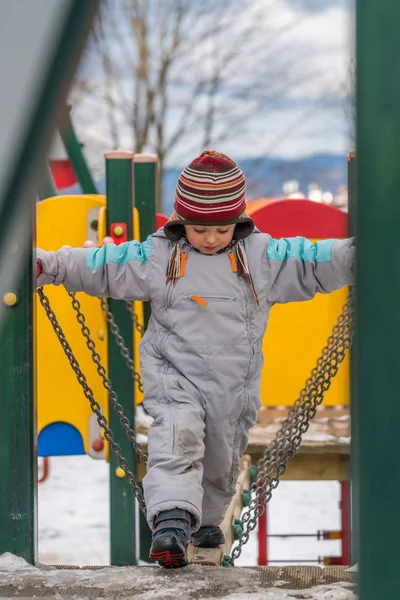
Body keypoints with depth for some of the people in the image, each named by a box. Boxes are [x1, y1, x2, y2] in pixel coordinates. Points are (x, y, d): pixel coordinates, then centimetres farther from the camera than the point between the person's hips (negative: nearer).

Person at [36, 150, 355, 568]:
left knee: (221, 461, 17)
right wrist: (46, 266, -6)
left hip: (235, 384, 2)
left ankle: (205, 519, 45)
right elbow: (101, 265, -1)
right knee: (179, 437, -28)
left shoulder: (262, 256, -3)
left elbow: (314, 262, -4)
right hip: (174, 374, -2)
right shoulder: (158, 256, -5)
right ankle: (171, 521, -37)